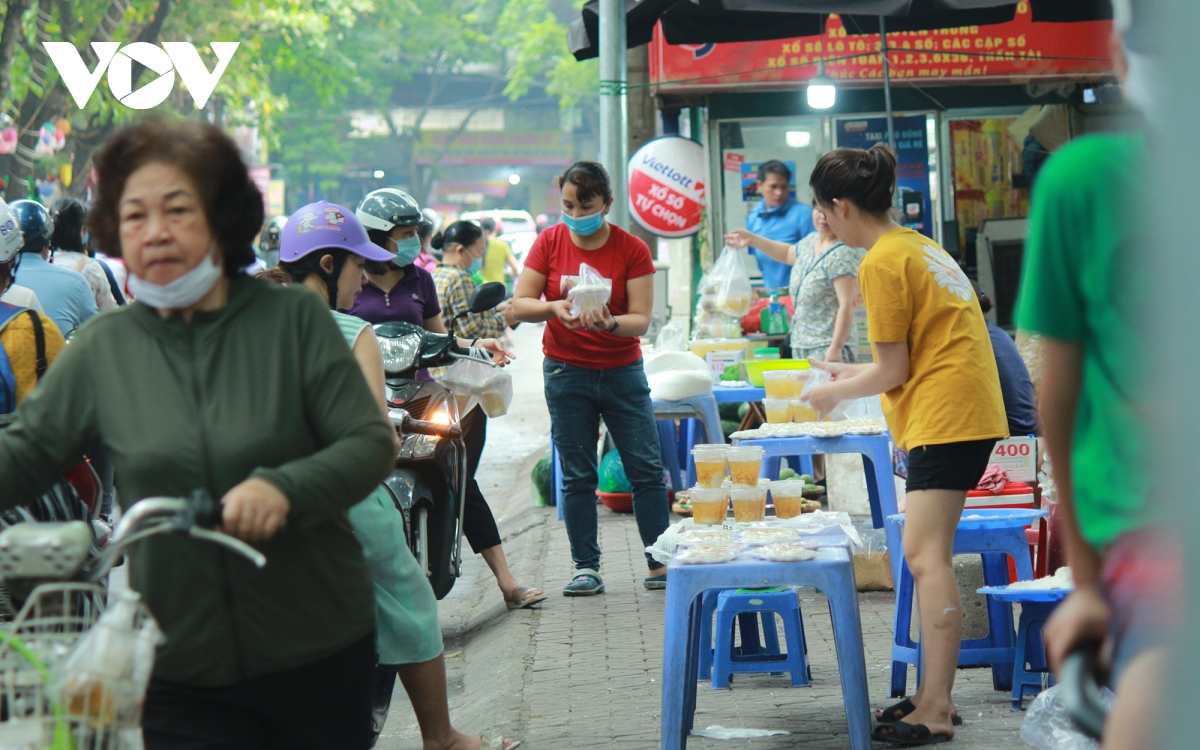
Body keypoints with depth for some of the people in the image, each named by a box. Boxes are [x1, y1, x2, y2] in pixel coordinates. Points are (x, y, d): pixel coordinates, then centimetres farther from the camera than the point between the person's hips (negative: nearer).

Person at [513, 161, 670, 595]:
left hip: (622, 371, -1)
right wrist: (553, 307, -25)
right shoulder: (549, 243, -1)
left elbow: (641, 319, -11)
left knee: (646, 470, -3)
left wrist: (610, 324, -32)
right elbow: (520, 304, -5)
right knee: (577, 476, 2)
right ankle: (586, 568, 8)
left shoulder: (632, 250, -5)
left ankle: (660, 564, 4)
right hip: (566, 372, 1)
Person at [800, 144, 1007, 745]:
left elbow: (894, 370, -11)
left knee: (925, 555, -13)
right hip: (964, 410, 10)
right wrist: (854, 375, 27)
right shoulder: (917, 246, 18)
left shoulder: (882, 262, -12)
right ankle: (936, 695, 15)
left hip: (945, 418, -10)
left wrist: (836, 393, 6)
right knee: (928, 555, 12)